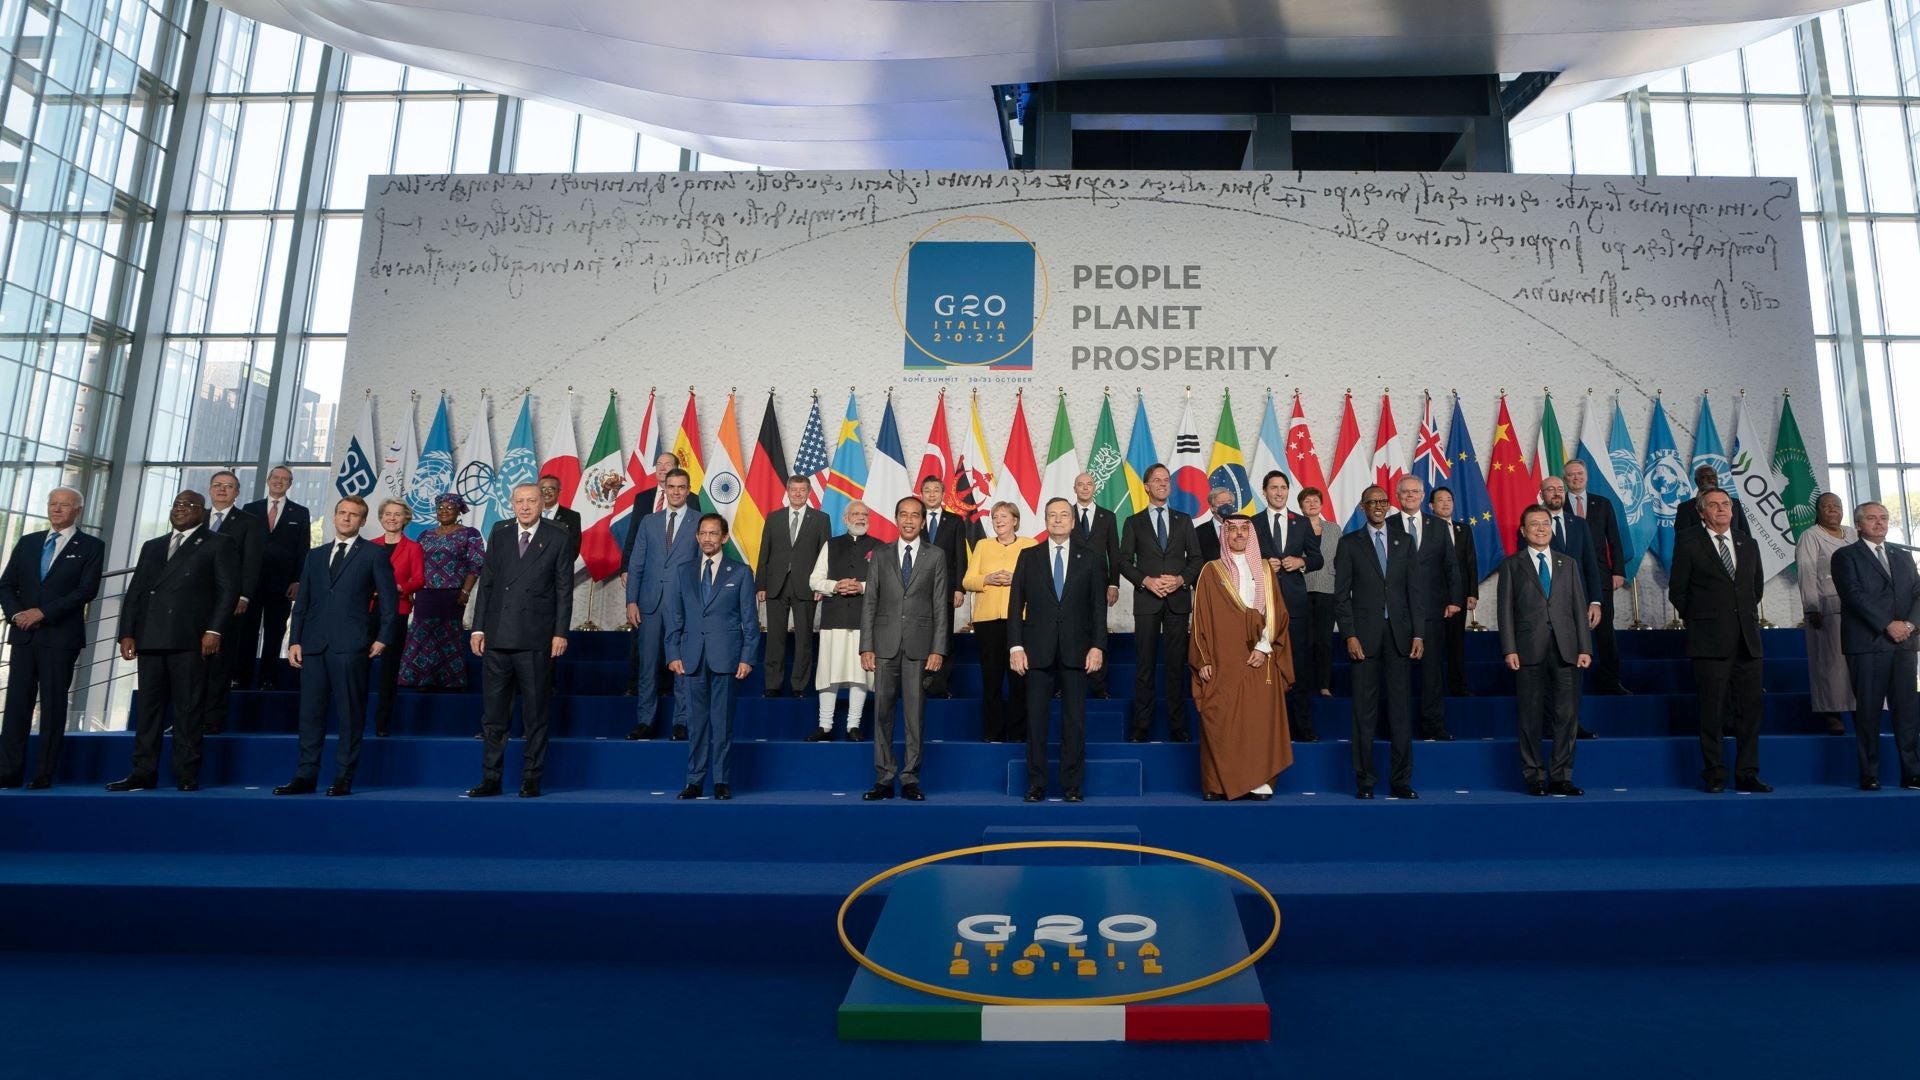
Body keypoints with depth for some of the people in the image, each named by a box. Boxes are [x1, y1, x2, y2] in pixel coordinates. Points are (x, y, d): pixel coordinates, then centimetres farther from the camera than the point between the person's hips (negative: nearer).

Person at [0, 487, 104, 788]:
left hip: (61, 636, -4)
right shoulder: (27, 542, 15)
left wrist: (43, 612, -14)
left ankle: (45, 774, 3)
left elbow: (87, 590, -9)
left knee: (53, 704, -1)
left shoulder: (91, 546, 2)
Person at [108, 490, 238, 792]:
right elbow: (135, 592, 18)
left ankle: (187, 775, -1)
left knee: (188, 710, -4)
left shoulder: (218, 546, 7)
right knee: (148, 708, 4)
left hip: (190, 640, -5)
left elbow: (229, 589, -2)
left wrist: (214, 630, -12)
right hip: (151, 640, 5)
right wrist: (127, 633, 7)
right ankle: (143, 773, 8)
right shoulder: (152, 547, 23)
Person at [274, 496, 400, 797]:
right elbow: (302, 601, 16)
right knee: (310, 713, 4)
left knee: (350, 714, -2)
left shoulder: (374, 554, 5)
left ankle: (343, 778, 3)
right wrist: (294, 640, 7)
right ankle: (306, 776, 10)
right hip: (313, 644, 4)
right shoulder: (315, 555, 19)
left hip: (351, 645, -4)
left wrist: (382, 638, -5)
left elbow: (389, 599, 2)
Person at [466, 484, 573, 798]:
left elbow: (564, 589, 0)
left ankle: (532, 779, 12)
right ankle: (491, 778, 16)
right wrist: (478, 628, 5)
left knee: (535, 714, 4)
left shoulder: (557, 538, 1)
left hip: (536, 639, -3)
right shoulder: (499, 533, 10)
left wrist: (560, 632, -7)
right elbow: (486, 582, 10)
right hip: (497, 637, 3)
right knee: (494, 713, 8)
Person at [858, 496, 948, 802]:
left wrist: (938, 649, -5)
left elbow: (941, 605, 3)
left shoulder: (936, 556, 7)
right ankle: (884, 779, 9)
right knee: (882, 713, 2)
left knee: (915, 714, 1)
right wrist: (866, 647, -1)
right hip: (886, 644, 1)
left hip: (919, 645, -1)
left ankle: (910, 779, 8)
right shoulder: (880, 555, 11)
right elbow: (869, 603, 7)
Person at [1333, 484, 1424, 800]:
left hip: (1399, 634, 2)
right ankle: (1364, 781, 6)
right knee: (1365, 710, 0)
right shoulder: (1349, 543, 5)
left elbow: (1414, 590, 9)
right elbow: (1341, 594, 0)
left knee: (1400, 708, 3)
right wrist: (1349, 635, -9)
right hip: (1364, 634, -2)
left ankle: (1401, 780, 9)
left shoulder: (1404, 542, 12)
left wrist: (1417, 634, 1)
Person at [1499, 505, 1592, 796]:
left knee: (1567, 714, 1)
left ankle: (1561, 777, 10)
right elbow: (1506, 609, 2)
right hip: (1529, 649, -2)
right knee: (1531, 716, 1)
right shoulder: (1512, 564, 8)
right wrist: (1509, 649, -7)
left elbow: (1579, 607, 11)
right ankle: (1534, 778, 9)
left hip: (1566, 649, 2)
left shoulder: (1568, 563, 15)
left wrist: (1585, 648, 2)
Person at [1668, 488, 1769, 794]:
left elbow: (1756, 586, 25)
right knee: (1712, 711, -2)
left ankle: (1747, 774, 12)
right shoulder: (1688, 543, 0)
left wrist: (1749, 616, 16)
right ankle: (1714, 776, 5)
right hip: (1710, 641, -4)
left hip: (1747, 640, 5)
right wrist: (1698, 620, 3)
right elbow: (1677, 590, 2)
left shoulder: (1749, 545, 14)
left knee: (1749, 710, 4)